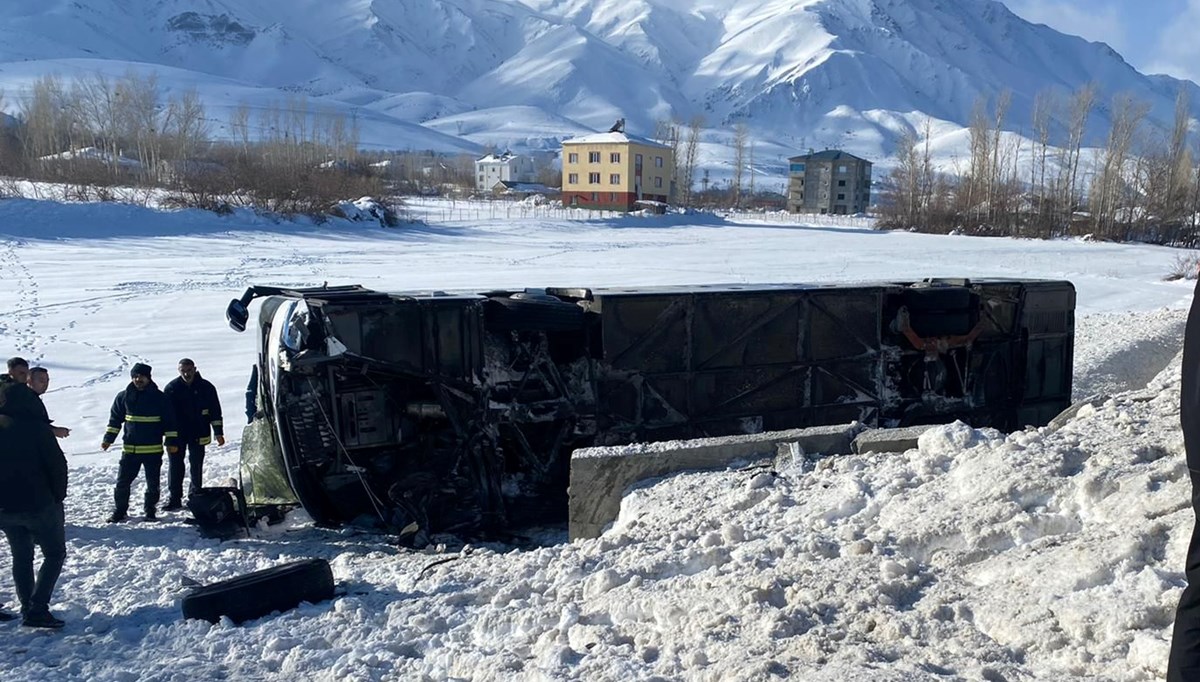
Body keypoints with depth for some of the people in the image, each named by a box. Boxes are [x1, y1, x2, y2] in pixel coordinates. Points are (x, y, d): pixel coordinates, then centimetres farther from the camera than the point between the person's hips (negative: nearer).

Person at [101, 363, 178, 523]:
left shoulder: (159, 397, -2)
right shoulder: (123, 397, 4)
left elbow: (169, 421, 0)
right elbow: (115, 419, 10)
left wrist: (171, 441, -4)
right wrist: (108, 439, 3)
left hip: (153, 449, -1)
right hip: (130, 448, 2)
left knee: (153, 483, 6)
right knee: (123, 481, 2)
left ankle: (150, 510, 19)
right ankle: (120, 511, 15)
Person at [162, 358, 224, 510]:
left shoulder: (206, 387, -2)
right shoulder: (171, 388, -2)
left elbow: (215, 411, 2)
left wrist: (218, 433, -1)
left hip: (198, 434, 0)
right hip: (176, 434, 0)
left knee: (196, 466, 7)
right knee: (175, 465, 1)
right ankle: (174, 499, 6)